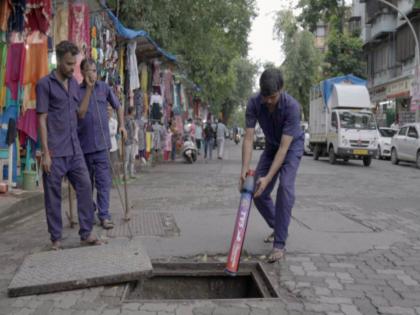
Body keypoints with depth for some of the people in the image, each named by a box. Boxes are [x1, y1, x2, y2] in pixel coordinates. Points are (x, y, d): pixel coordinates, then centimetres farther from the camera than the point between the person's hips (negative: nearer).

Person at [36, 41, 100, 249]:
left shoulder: (74, 84, 13)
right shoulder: (45, 84, -5)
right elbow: (42, 119, -8)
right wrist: (45, 153, -12)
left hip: (75, 150, 6)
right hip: (55, 152, -5)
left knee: (85, 187, 1)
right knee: (53, 195, 3)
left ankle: (86, 233, 9)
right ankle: (56, 238, 13)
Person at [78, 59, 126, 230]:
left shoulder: (104, 87, 5)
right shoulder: (77, 90, -3)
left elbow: (118, 106, 18)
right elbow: (81, 113, -16)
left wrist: (121, 125, 7)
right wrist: (89, 89, -17)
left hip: (101, 143, 1)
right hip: (84, 143, -1)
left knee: (104, 181, -5)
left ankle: (104, 215, -2)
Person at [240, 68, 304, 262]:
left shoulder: (292, 107, -34)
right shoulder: (254, 103, -23)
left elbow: (284, 147, -35)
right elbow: (248, 138, -23)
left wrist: (268, 178, -41)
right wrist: (245, 169, -36)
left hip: (292, 146, -4)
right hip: (271, 146, 5)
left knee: (285, 187, -25)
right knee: (258, 193, -1)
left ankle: (279, 243, -20)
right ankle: (277, 227, 26)